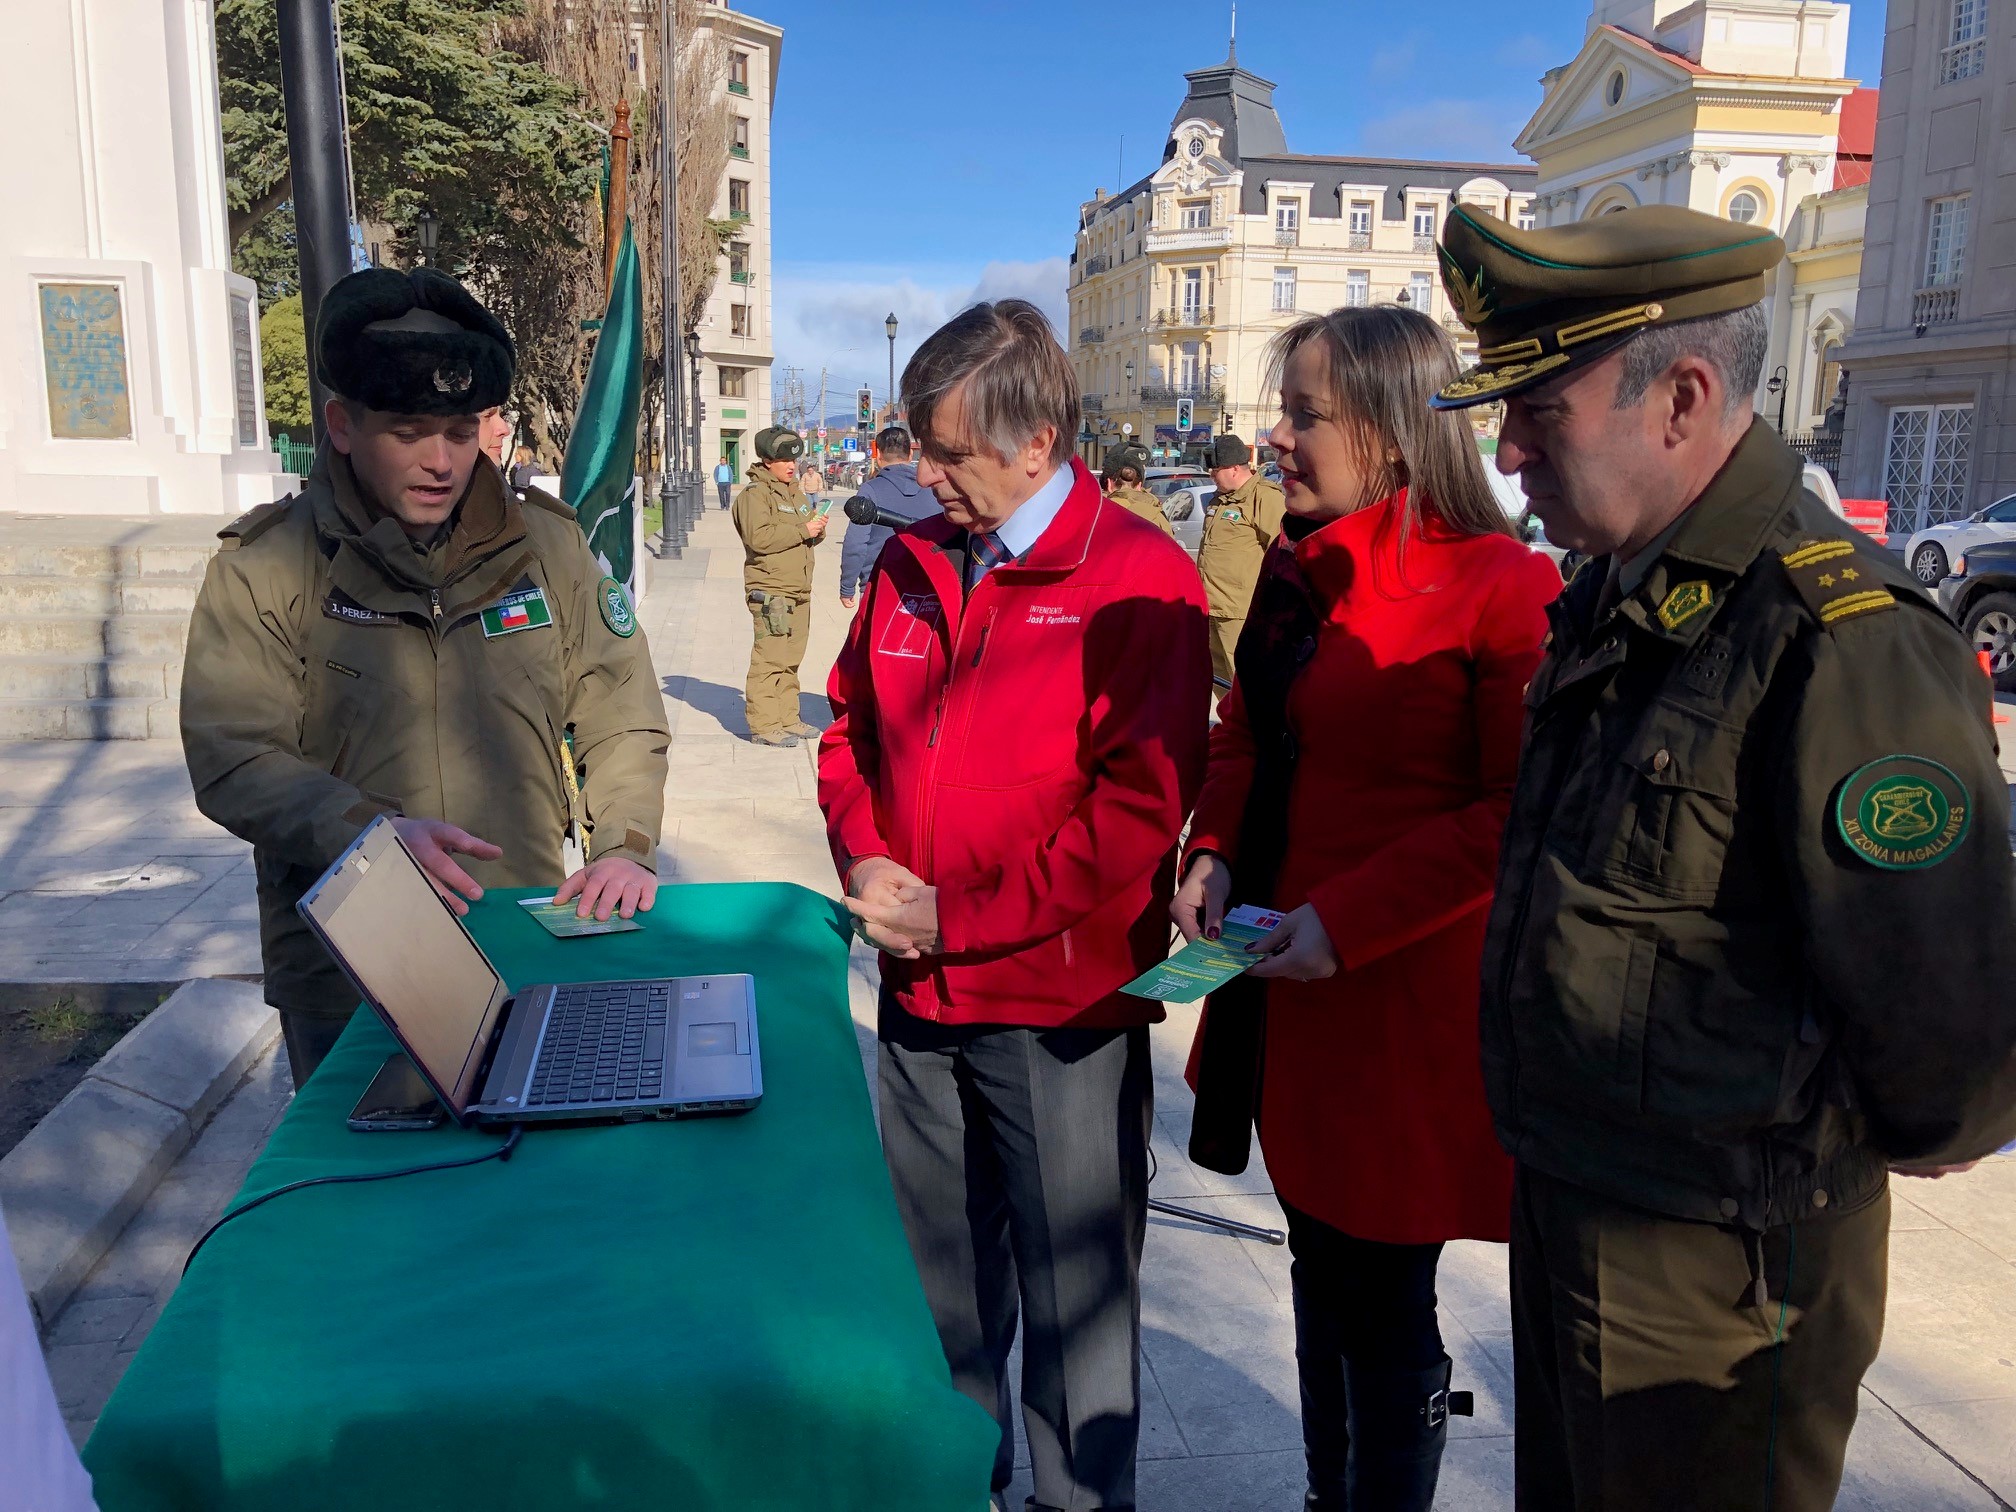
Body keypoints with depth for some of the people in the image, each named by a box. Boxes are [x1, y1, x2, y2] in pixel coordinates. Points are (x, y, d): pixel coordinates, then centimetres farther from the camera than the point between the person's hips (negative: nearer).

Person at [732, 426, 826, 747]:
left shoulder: (796, 493, 21)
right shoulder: (754, 494, -6)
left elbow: (810, 535, 25)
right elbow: (759, 536, -21)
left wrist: (818, 528, 1)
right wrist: (803, 530, -18)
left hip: (799, 590, 9)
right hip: (770, 590, -9)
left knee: (791, 659, 13)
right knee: (769, 658, -10)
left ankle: (788, 719, 20)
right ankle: (763, 725, -7)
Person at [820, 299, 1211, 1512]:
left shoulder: (1139, 579, -12)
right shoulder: (914, 565, 6)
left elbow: (1138, 808, -17)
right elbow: (852, 730, 15)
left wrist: (959, 915, -15)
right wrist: (864, 863, -4)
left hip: (1063, 1010, -5)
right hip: (920, 997, 6)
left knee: (1075, 1299, 11)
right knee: (942, 1281, 22)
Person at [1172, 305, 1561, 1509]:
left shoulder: (1502, 588, -15)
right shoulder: (1300, 571, 8)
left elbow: (1519, 813, -17)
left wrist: (1348, 921, -20)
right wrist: (1213, 850, 0)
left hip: (1404, 1009, -7)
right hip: (1292, 994, 7)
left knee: (1386, 1317, 8)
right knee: (1323, 1285, 21)